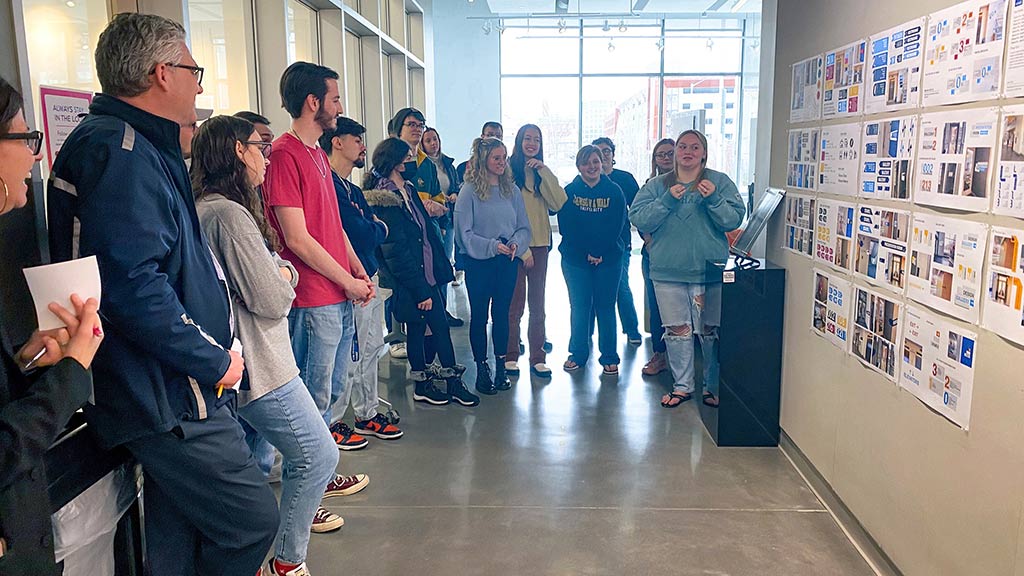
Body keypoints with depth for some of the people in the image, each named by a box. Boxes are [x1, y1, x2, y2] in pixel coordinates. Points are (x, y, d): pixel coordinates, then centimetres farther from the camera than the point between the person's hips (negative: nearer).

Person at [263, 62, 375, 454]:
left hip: (341, 296, 9)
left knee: (333, 385, 21)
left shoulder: (318, 154, 15)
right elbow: (297, 239, -19)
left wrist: (360, 273, 9)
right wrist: (348, 282, -11)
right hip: (313, 300, -9)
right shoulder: (284, 154, -15)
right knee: (316, 392, 5)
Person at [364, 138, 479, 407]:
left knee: (440, 325, 11)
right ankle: (422, 385, 19)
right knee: (417, 328, 3)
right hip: (408, 279, -8)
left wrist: (442, 267, 13)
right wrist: (420, 291, -17)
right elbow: (395, 251, -18)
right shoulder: (383, 198, -16)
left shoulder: (409, 188, 11)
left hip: (427, 273, 8)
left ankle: (453, 382, 20)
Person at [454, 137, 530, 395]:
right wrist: (492, 246, -20)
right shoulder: (469, 190, -9)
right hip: (479, 262, -4)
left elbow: (524, 227, 7)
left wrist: (516, 243, -13)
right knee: (479, 316, 6)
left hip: (507, 261, 4)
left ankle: (500, 366, 22)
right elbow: (464, 232, -12)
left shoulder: (511, 189, 5)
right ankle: (482, 369, 17)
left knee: (502, 314, 11)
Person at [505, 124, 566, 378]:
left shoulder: (542, 173, 12)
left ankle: (538, 357, 17)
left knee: (537, 304, 10)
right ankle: (510, 356, 11)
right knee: (515, 304, -1)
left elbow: (559, 203, -4)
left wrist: (543, 170, -9)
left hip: (540, 245, 5)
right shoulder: (509, 169, -4)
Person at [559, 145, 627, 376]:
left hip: (608, 259, 0)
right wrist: (585, 253, -13)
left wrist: (599, 253, -14)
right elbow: (566, 227, -5)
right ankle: (577, 355, 17)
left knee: (605, 307, 4)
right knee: (579, 307, 5)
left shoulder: (614, 191, 2)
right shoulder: (570, 191, 2)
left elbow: (616, 227, -5)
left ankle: (609, 357, 13)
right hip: (575, 259, 0)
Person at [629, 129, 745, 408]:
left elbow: (734, 220, -6)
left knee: (710, 331, 4)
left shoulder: (720, 182, 3)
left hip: (709, 270, -2)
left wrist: (714, 199, -20)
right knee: (676, 330, 9)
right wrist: (666, 201, -16)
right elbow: (638, 219, -5)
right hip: (667, 271, 2)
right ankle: (682, 386, 23)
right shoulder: (656, 185, 7)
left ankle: (714, 387, 20)